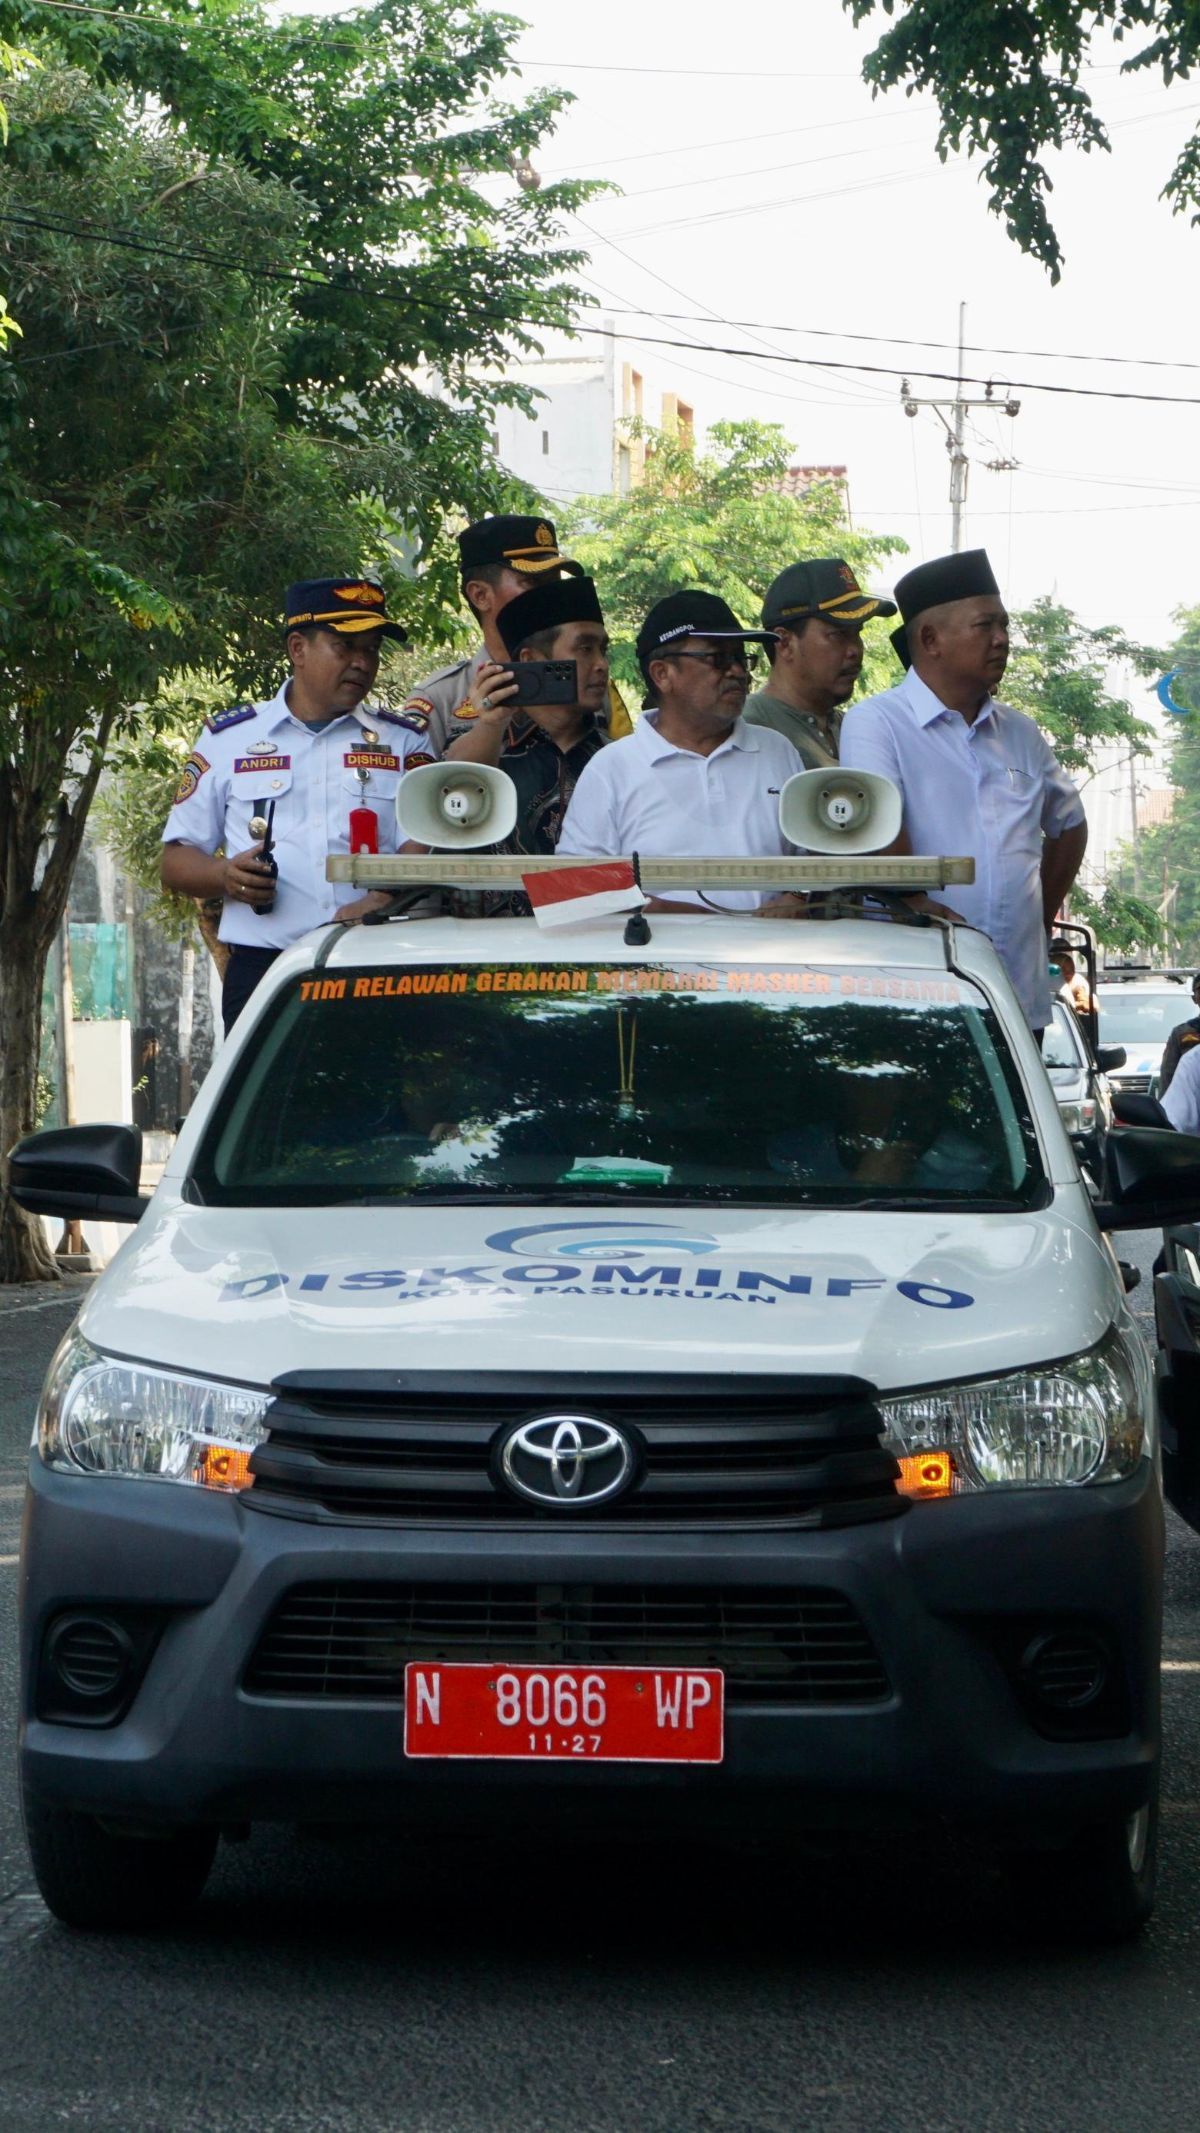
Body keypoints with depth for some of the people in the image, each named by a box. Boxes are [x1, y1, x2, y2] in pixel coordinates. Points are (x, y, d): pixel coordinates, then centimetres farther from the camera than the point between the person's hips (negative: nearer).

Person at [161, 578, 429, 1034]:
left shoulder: (404, 744, 14)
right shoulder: (228, 739, 15)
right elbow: (176, 861, 16)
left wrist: (376, 905, -20)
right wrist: (225, 876, -6)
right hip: (262, 969, 0)